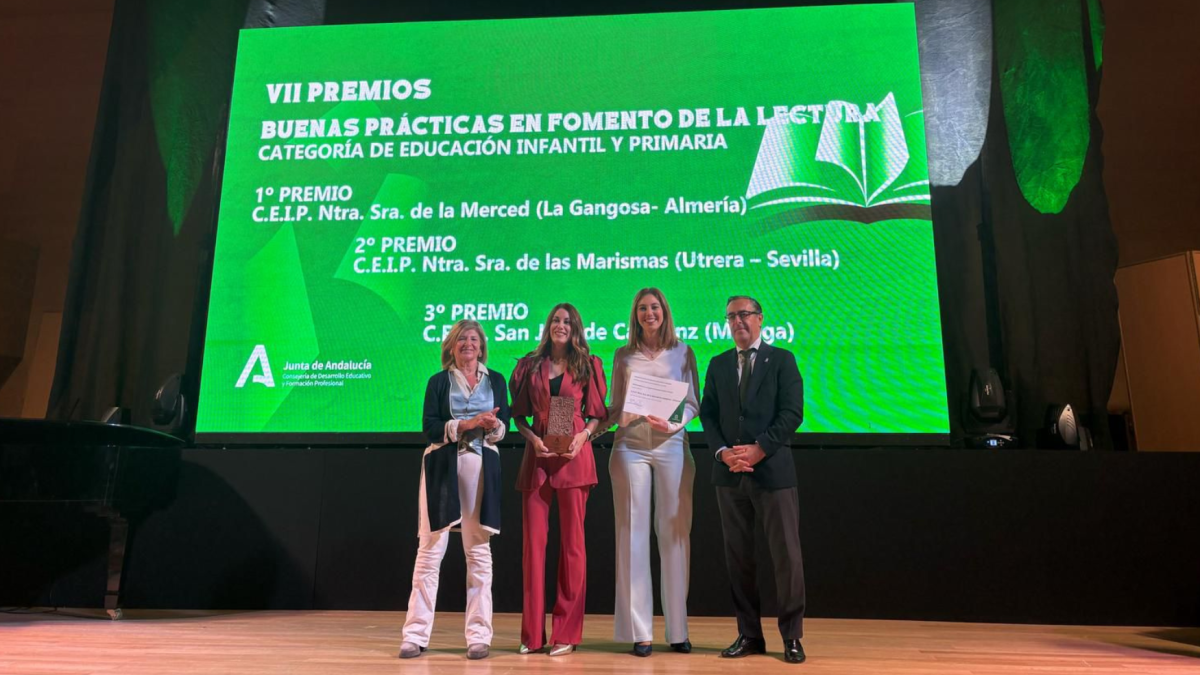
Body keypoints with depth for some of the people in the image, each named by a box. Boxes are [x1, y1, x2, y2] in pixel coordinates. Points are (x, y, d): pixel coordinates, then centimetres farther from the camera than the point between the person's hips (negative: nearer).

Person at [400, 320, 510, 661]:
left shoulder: (496, 380, 13)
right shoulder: (439, 381, 7)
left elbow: (504, 426, 7)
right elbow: (430, 427, -4)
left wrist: (493, 425, -15)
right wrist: (467, 424, -15)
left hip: (482, 467, 2)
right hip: (443, 467, -1)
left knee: (478, 549, 4)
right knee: (431, 548, -1)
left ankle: (479, 635, 9)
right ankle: (416, 634, 5)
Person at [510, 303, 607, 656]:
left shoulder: (587, 365, 7)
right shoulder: (530, 365, 10)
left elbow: (597, 413, 6)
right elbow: (518, 414, 10)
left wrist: (583, 435, -12)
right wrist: (533, 439, -7)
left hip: (574, 456, -1)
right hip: (537, 456, 2)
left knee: (572, 541, 1)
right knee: (533, 540, 2)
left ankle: (567, 632, 10)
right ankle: (532, 632, 12)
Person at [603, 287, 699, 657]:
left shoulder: (682, 352, 10)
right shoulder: (624, 356, 12)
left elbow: (693, 403, 7)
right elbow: (615, 406, 12)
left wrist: (672, 423, -11)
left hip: (671, 445, 0)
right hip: (630, 445, 0)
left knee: (674, 533, 1)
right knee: (633, 533, -1)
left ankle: (678, 629, 11)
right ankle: (639, 631, 5)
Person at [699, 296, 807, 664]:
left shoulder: (782, 359, 3)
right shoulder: (718, 364, 14)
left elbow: (792, 412, -5)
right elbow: (707, 414, 9)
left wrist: (758, 449, -14)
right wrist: (723, 451, -8)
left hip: (772, 470, -3)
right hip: (730, 472, 4)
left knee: (786, 554, -1)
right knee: (738, 556, 7)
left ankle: (792, 637, 11)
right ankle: (749, 634, 18)